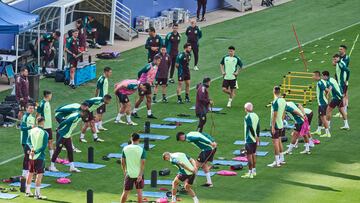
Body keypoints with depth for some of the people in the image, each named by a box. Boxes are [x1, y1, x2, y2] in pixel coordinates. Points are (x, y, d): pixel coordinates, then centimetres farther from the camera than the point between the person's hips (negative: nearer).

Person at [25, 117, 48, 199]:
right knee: (39, 174, -2)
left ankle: (27, 191, 26)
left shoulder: (32, 131, 4)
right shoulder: (45, 133, -12)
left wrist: (32, 148, -8)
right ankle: (37, 194, -4)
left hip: (31, 155, 6)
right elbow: (44, 146, -15)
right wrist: (36, 152, -11)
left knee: (30, 173, 17)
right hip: (39, 156, -6)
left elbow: (28, 141, 6)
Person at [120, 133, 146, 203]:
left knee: (125, 192, 9)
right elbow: (143, 163, -14)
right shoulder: (141, 150, -9)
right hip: (138, 174, -1)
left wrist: (124, 171, 18)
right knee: (139, 191, 6)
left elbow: (122, 162, 3)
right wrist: (140, 175, -14)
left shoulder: (125, 148, -2)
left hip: (129, 174, 1)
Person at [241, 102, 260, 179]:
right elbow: (258, 128, 11)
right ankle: (254, 171, 25)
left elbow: (251, 128, -19)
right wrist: (257, 137, 16)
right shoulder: (256, 116, 8)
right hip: (255, 140, 8)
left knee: (249, 155, -5)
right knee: (253, 154, 17)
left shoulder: (247, 117, -15)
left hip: (249, 140, -8)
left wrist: (256, 137, -15)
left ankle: (250, 173, -5)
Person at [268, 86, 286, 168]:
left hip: (276, 125, -8)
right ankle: (282, 159, 28)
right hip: (281, 124, 8)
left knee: (275, 142, -4)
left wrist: (273, 127, -17)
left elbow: (274, 115, -21)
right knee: (279, 141, 19)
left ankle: (277, 162, -2)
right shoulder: (283, 100, 6)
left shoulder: (275, 102, -20)